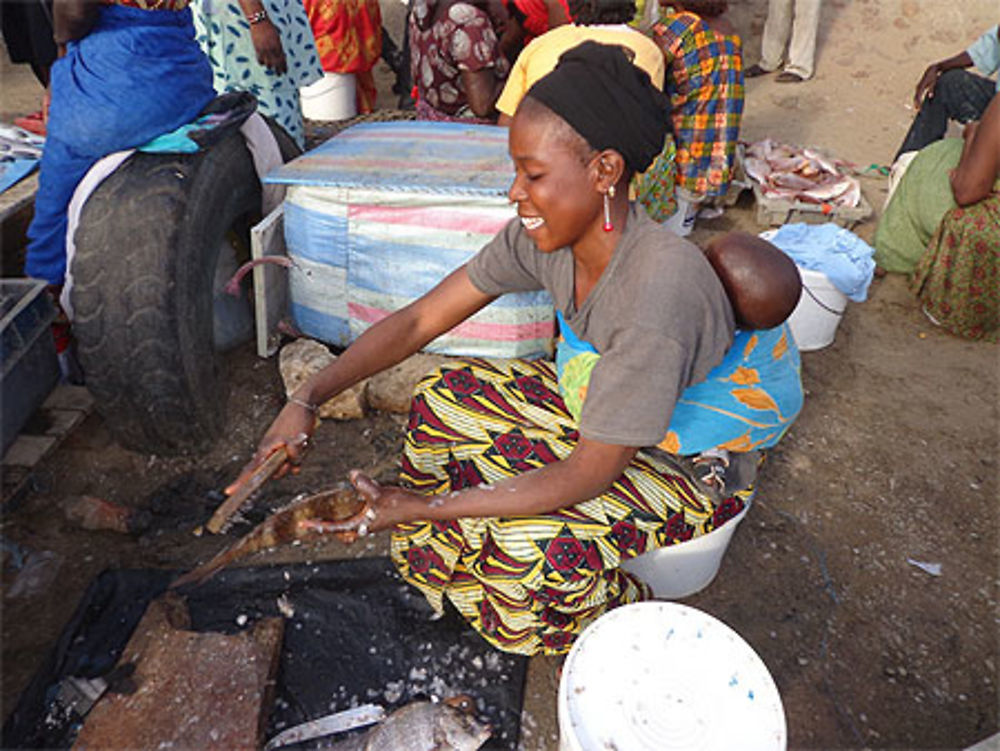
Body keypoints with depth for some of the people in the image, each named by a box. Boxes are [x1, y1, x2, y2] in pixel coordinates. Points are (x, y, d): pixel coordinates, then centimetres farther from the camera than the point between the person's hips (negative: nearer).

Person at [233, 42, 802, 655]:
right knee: (443, 401, -3)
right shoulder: (547, 236, -15)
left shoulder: (656, 290, -38)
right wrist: (308, 399, -17)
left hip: (696, 465, -7)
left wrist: (423, 509, -30)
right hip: (597, 404, 7)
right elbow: (423, 318, -9)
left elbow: (589, 475, -31)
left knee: (528, 549, -29)